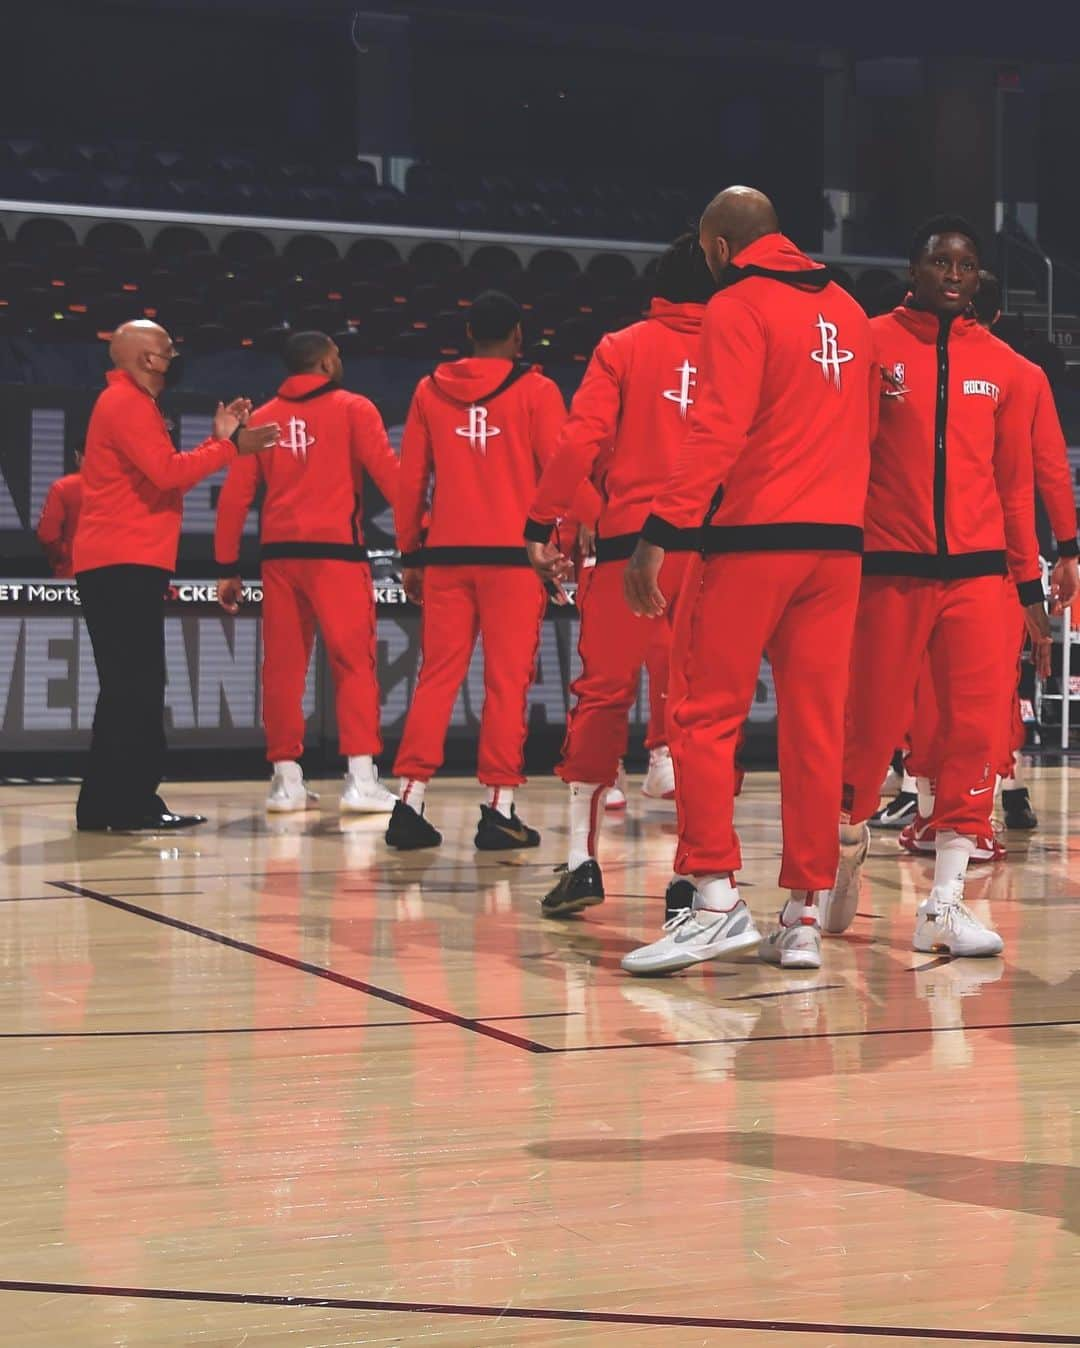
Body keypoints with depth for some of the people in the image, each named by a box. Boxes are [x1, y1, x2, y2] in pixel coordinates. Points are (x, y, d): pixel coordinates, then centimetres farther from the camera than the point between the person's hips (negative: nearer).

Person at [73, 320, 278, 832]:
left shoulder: (134, 403, 23)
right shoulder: (126, 402, -9)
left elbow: (169, 478, 20)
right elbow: (167, 471, -20)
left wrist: (220, 440, 15)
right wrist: (230, 447, -12)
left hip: (128, 566, 11)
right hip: (122, 565, -11)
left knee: (137, 688, 10)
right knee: (131, 688, -12)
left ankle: (131, 801, 12)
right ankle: (115, 804, -13)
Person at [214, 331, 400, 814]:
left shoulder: (262, 419, 13)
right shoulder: (352, 409, 2)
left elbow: (234, 495, 9)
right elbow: (387, 471, -9)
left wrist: (228, 567, 12)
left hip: (279, 554, 4)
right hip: (336, 550, -4)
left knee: (283, 665, 8)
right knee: (354, 662, -2)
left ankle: (286, 779, 8)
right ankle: (361, 778, -9)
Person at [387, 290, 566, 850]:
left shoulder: (430, 391, 9)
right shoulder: (535, 390, 0)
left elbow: (410, 480, 10)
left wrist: (411, 554, 15)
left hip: (446, 554, 3)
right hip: (514, 553, -3)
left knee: (437, 677, 7)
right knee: (507, 680, 0)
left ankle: (411, 801, 2)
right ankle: (499, 809, -2)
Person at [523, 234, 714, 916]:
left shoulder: (623, 347, 5)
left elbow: (582, 438, -4)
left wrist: (541, 526, -2)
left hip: (631, 537, -1)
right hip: (713, 544, 1)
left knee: (604, 689, 6)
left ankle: (583, 858, 2)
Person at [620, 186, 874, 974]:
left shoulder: (739, 306, -4)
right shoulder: (847, 310, 17)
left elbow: (718, 428, -15)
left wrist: (660, 535, -17)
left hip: (755, 537, -6)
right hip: (839, 540, 6)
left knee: (706, 718, -1)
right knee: (816, 729, 6)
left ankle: (717, 899, -11)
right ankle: (805, 916, 7)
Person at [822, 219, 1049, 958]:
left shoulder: (1002, 365, 11)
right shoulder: (871, 345, 2)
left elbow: (1016, 480, 13)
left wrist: (1029, 583, 10)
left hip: (978, 572, 3)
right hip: (890, 570, -2)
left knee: (976, 731, -4)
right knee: (871, 728, 3)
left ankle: (945, 903, 1)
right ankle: (843, 866, 24)